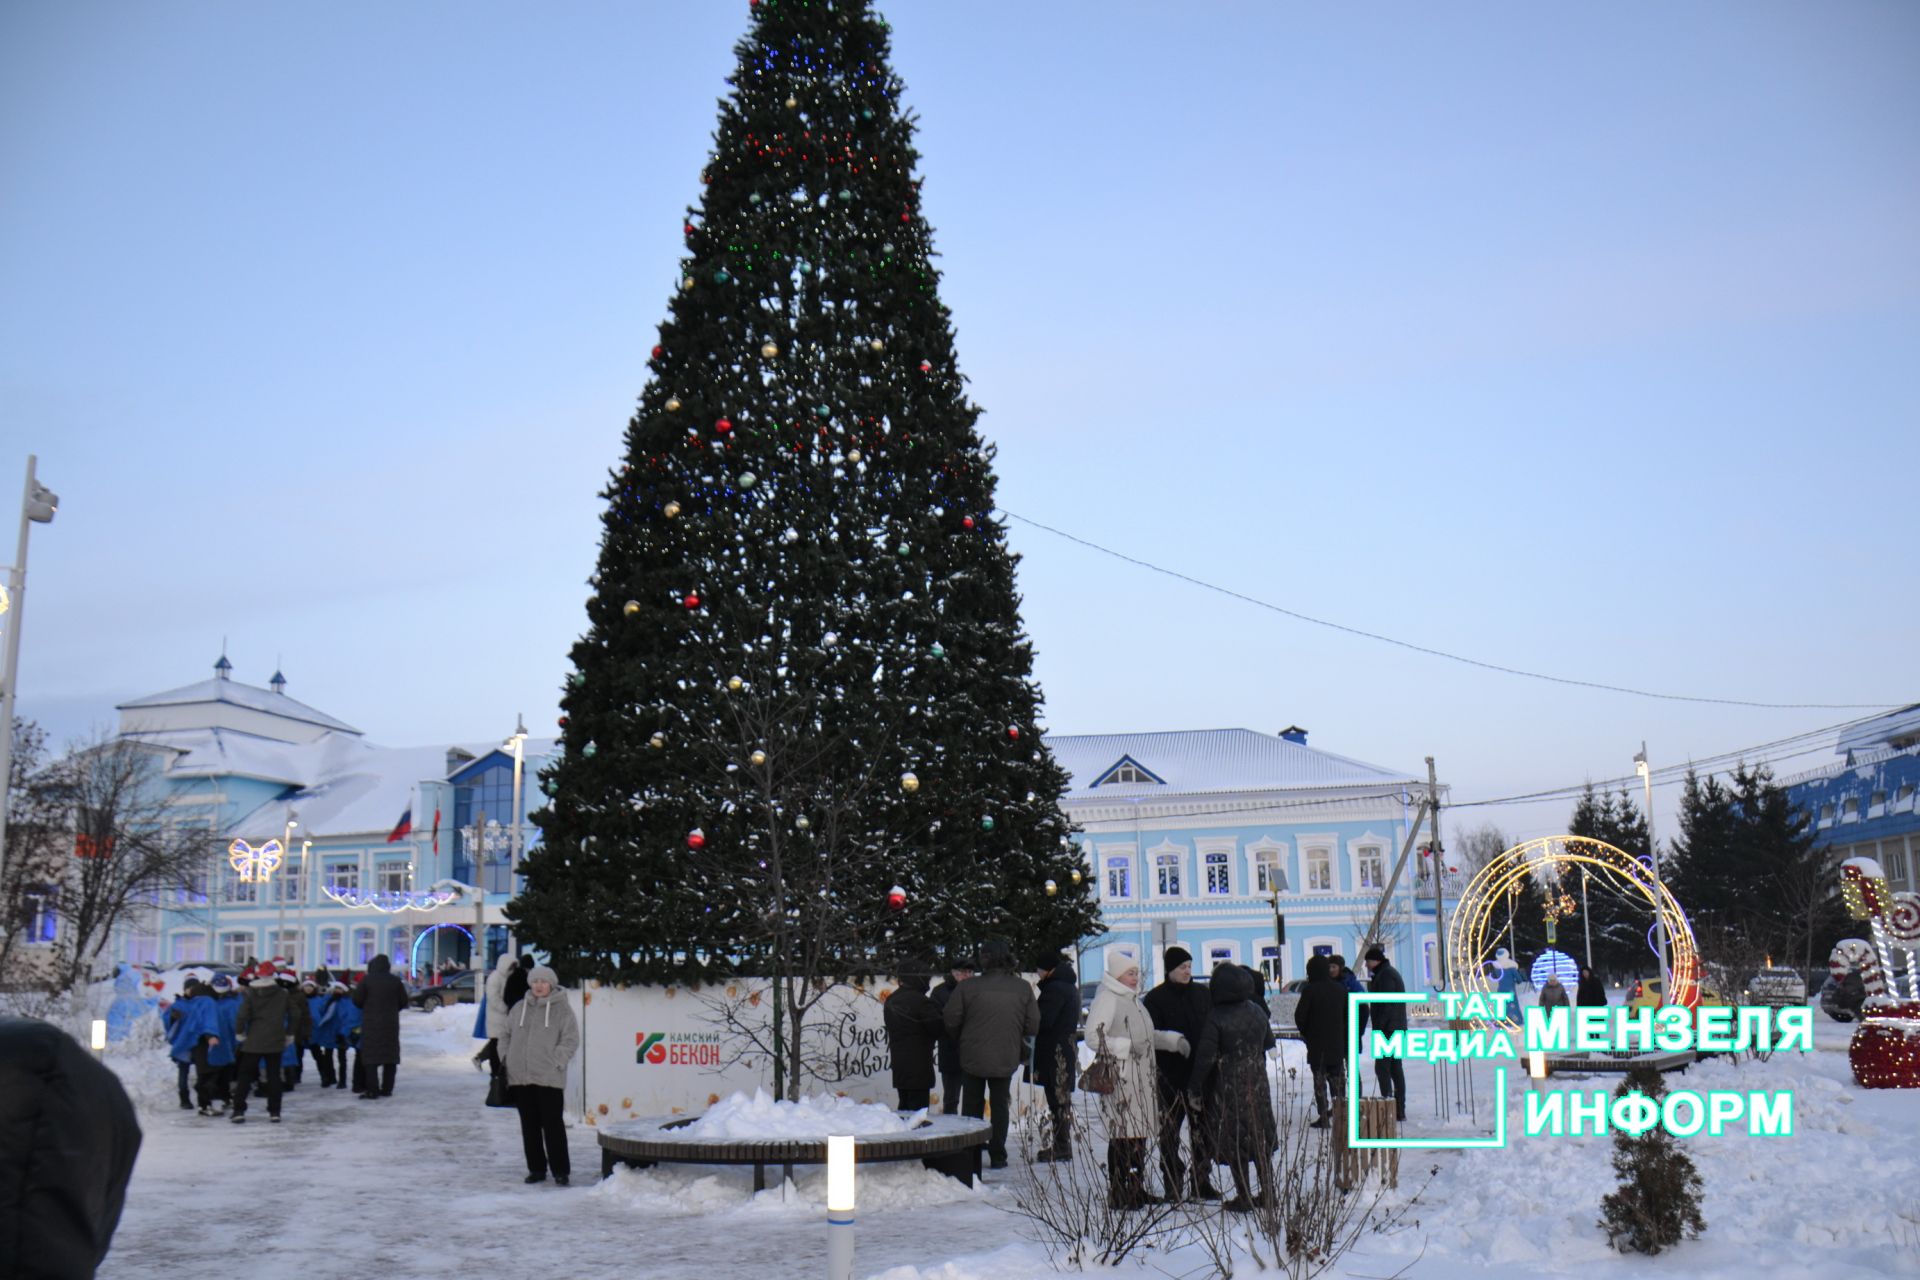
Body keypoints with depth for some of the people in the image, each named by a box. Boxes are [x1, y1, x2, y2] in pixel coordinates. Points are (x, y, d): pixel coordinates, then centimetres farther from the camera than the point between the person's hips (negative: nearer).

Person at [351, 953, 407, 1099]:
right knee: (390, 1055, 10)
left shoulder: (367, 980, -6)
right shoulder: (396, 981, 3)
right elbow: (403, 1002, 6)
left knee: (371, 1056, -1)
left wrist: (367, 1007, 14)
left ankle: (372, 1090, -8)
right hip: (391, 1024, 3)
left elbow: (357, 999, -5)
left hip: (371, 1023, -3)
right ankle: (387, 1089, 10)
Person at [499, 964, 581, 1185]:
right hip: (520, 1077, 5)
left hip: (549, 1078, -4)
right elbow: (505, 1033, 21)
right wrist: (506, 1057, 9)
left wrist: (555, 1062, -12)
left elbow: (570, 1040, -4)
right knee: (529, 1126, 10)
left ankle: (561, 1170, 4)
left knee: (553, 1125, -4)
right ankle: (536, 1169, 20)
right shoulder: (520, 1008, 12)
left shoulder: (562, 1009, -1)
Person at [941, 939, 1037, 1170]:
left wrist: (962, 1039, 13)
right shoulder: (1022, 988, -7)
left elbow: (951, 1021, -8)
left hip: (973, 1057, -1)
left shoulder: (968, 987, -12)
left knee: (972, 1105, 14)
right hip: (1006, 1059, 1)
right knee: (1001, 1105, 14)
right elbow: (1033, 1025, -4)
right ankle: (997, 1155, 13)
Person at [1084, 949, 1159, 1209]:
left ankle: (1137, 1190, 20)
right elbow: (1093, 1036, -19)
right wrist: (1125, 1046, -21)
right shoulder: (1107, 999, -11)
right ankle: (1118, 1194, -4)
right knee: (1122, 1136, -9)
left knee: (1139, 1134, 12)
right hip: (1119, 1078, -9)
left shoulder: (1133, 999, 20)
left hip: (1140, 1078, 9)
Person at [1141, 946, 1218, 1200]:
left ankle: (1202, 1181, 19)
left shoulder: (1202, 994, 11)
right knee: (1169, 1131, -1)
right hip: (1171, 1074, -4)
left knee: (1203, 1128, 9)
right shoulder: (1155, 998, -3)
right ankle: (1173, 1184, 6)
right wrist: (1175, 1040, -22)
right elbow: (1148, 1034, -9)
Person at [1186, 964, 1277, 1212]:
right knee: (1260, 1139, 15)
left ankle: (1244, 1198, 9)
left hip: (1227, 1089, -5)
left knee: (1234, 1144, 4)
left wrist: (1194, 1090, -7)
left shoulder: (1215, 1018, -17)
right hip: (1258, 1085, 5)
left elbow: (1204, 1058, -17)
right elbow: (1269, 1043, 15)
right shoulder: (1256, 1011, 1)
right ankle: (1268, 1194, 21)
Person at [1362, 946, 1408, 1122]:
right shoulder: (1392, 973, 20)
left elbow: (1386, 1004, -20)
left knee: (1382, 1067, -9)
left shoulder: (1385, 975, -13)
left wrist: (1378, 1028, -18)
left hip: (1388, 1029, -10)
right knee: (1396, 1068, 10)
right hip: (1398, 1029, 10)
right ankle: (1399, 1109, 12)